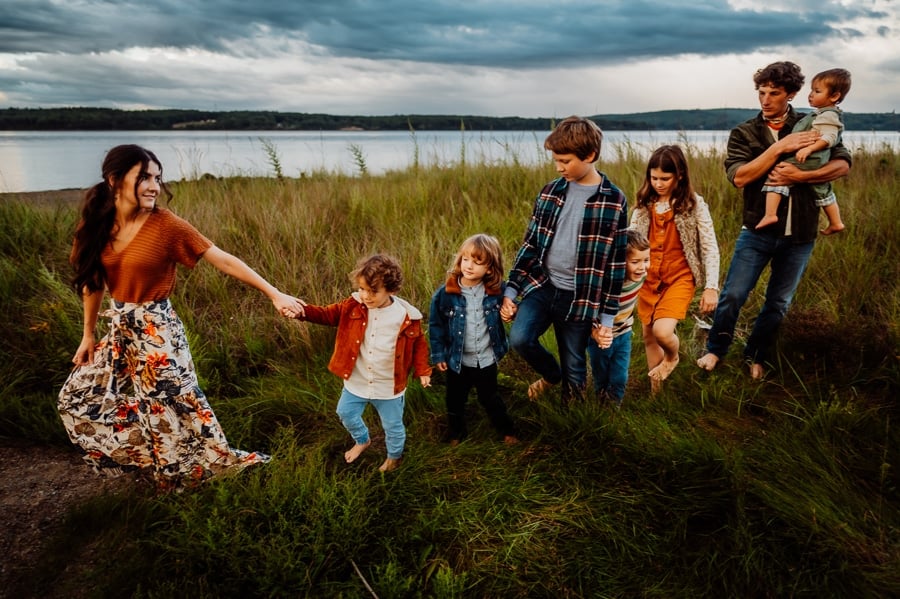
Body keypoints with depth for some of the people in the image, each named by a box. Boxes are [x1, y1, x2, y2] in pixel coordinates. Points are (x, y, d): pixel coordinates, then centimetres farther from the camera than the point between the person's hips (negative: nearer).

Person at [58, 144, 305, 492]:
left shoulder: (166, 224, -17)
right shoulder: (95, 223, -4)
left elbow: (224, 261, -18)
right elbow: (92, 280, 8)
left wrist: (274, 294, -23)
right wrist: (88, 334, 14)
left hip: (156, 330, -6)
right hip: (119, 329, 6)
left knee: (170, 409, 1)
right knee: (77, 399, 16)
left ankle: (216, 462, 22)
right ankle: (142, 455, 33)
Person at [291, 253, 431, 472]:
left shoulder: (406, 316, -20)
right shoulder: (354, 306, -13)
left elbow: (418, 344, -6)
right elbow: (327, 314, -11)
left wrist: (422, 370, -8)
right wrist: (303, 311, -30)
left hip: (388, 386, -3)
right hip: (357, 381, 3)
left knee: (392, 425, 19)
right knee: (346, 413, 25)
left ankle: (394, 456, 50)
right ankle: (362, 441, 57)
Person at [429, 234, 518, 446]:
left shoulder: (498, 290, -14)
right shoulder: (445, 293, -18)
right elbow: (435, 325, -8)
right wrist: (438, 355, -5)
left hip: (486, 359, 0)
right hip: (457, 360, 0)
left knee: (490, 398, 20)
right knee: (455, 400, 20)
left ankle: (507, 431, 44)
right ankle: (455, 434, 44)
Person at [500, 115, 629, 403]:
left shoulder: (614, 201, -6)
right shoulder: (550, 192, 4)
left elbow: (616, 263, -3)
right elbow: (530, 244, 9)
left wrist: (608, 317, -4)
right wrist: (510, 291, 3)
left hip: (580, 297, -2)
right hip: (541, 285, 3)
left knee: (574, 368, 6)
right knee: (519, 338, -20)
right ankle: (551, 374, 14)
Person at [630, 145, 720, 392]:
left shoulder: (693, 204, -9)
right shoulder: (644, 203, 3)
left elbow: (711, 248, -9)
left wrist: (711, 287, -15)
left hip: (679, 277, -4)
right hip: (648, 279, 4)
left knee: (662, 330, -22)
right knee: (648, 335, 11)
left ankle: (672, 357, 15)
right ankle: (656, 391, 30)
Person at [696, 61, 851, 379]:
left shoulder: (811, 126, 2)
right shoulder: (744, 133, 0)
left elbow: (843, 163, -7)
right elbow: (739, 176, -15)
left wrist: (800, 176, -21)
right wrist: (779, 148, -22)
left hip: (799, 235, 1)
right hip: (758, 231, -1)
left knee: (778, 303, 11)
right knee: (732, 296, -3)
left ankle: (755, 356, 30)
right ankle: (715, 349, 20)